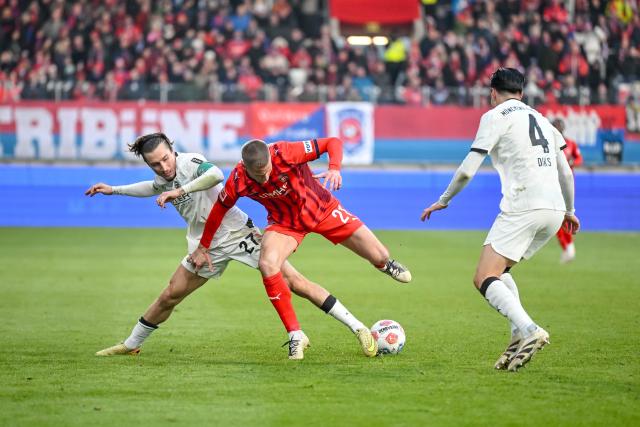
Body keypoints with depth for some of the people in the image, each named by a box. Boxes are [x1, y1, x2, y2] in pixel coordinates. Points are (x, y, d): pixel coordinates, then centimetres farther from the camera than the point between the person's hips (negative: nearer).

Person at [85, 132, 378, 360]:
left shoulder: (189, 162, -19)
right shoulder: (163, 178, 6)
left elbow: (215, 174, -42)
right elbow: (154, 187, 34)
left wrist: (178, 191, -44)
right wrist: (114, 190, 33)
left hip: (239, 234, -7)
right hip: (208, 246, 7)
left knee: (294, 282, -14)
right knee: (169, 297, 9)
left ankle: (358, 328, -14)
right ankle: (131, 345, 30)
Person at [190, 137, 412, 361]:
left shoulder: (285, 153, -33)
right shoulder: (238, 182, -25)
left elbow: (333, 143, -26)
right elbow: (219, 209, -5)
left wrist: (334, 169, -45)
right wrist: (203, 248, 2)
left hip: (322, 209, -1)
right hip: (284, 223, 1)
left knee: (379, 257, -1)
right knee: (267, 265, -29)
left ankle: (386, 265, 43)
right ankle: (295, 335, -17)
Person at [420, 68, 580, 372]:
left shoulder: (495, 116, 3)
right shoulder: (541, 118, 24)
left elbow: (467, 171, -2)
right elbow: (566, 172, 28)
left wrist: (443, 200, 13)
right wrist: (569, 210, 42)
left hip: (523, 207, -8)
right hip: (554, 210, 8)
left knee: (484, 279, -10)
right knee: (498, 272, 21)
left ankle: (529, 331, -32)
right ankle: (520, 336, 2)